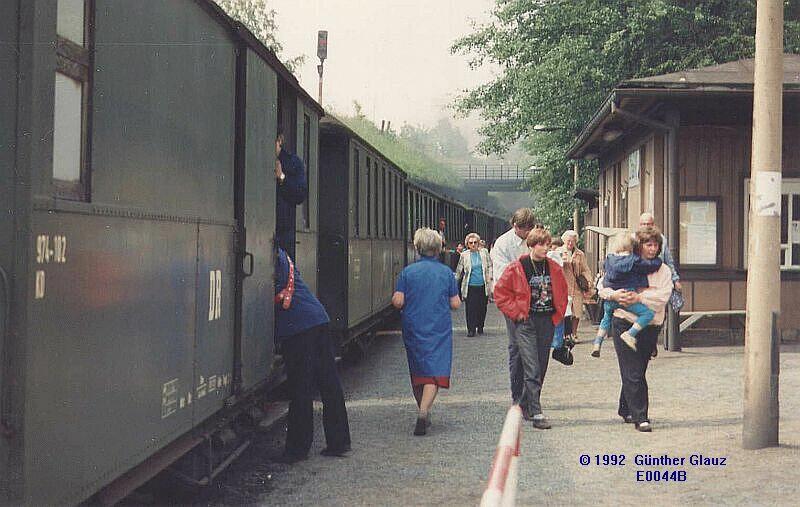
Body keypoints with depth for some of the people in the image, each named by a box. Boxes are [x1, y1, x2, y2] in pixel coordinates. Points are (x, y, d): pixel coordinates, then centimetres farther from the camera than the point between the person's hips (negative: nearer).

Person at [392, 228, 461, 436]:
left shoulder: (408, 271, -3)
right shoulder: (446, 272, -2)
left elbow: (397, 301, -8)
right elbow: (455, 304, -1)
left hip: (413, 329, 2)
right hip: (439, 330, -1)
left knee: (417, 372, 17)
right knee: (435, 372, -6)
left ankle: (423, 412, 26)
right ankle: (423, 413, -25)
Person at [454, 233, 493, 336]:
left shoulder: (484, 252, 5)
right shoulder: (464, 255, 2)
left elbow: (490, 267, 10)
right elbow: (459, 270, 9)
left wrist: (489, 279, 2)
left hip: (483, 285, 2)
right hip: (470, 286, -2)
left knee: (482, 308, 7)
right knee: (470, 308, -5)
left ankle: (480, 327, 22)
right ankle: (471, 329, 3)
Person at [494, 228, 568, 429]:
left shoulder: (554, 268, 7)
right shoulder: (516, 268, -6)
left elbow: (562, 292, 19)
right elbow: (500, 292, -2)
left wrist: (558, 314, 9)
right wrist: (516, 312, -7)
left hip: (547, 323, 5)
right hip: (525, 323, -5)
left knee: (541, 369, 10)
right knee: (532, 370, -12)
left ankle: (522, 404, 27)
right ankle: (536, 413, -13)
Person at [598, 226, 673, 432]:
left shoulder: (663, 270, 7)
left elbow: (663, 295, -9)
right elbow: (602, 287, 5)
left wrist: (639, 297, -20)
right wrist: (614, 295, -16)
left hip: (650, 327, 3)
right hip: (625, 324, -3)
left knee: (637, 371, 13)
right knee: (633, 373, -7)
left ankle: (626, 409, 31)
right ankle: (640, 417, -4)